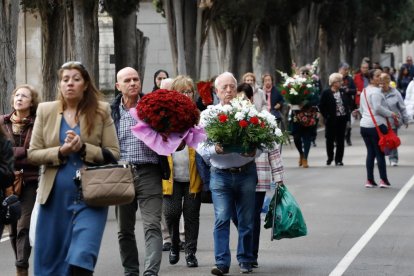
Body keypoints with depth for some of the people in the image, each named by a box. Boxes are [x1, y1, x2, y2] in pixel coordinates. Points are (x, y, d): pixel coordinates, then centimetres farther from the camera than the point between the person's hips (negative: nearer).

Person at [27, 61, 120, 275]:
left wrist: (83, 148, -15)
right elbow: (32, 154, 4)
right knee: (50, 258, 9)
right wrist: (60, 152, -13)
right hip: (56, 196, 2)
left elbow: (113, 154, 0)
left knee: (82, 256, -13)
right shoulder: (45, 111, 5)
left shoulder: (101, 111, 1)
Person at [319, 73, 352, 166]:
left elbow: (347, 104, 15)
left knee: (340, 141, 4)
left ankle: (338, 159, 11)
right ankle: (330, 158, 24)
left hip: (342, 119, 4)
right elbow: (321, 106, -7)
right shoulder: (326, 93, -8)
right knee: (330, 140, 6)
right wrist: (326, 116, -10)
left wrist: (347, 114, 4)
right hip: (331, 120, -4)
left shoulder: (342, 92, 7)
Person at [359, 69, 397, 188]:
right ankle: (383, 180, -1)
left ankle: (369, 180, 8)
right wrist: (391, 114, -9)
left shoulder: (364, 91, 17)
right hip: (377, 125, -8)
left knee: (370, 153, 10)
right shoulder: (376, 91, -11)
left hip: (364, 125, 8)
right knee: (380, 153, -2)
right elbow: (378, 108, -20)